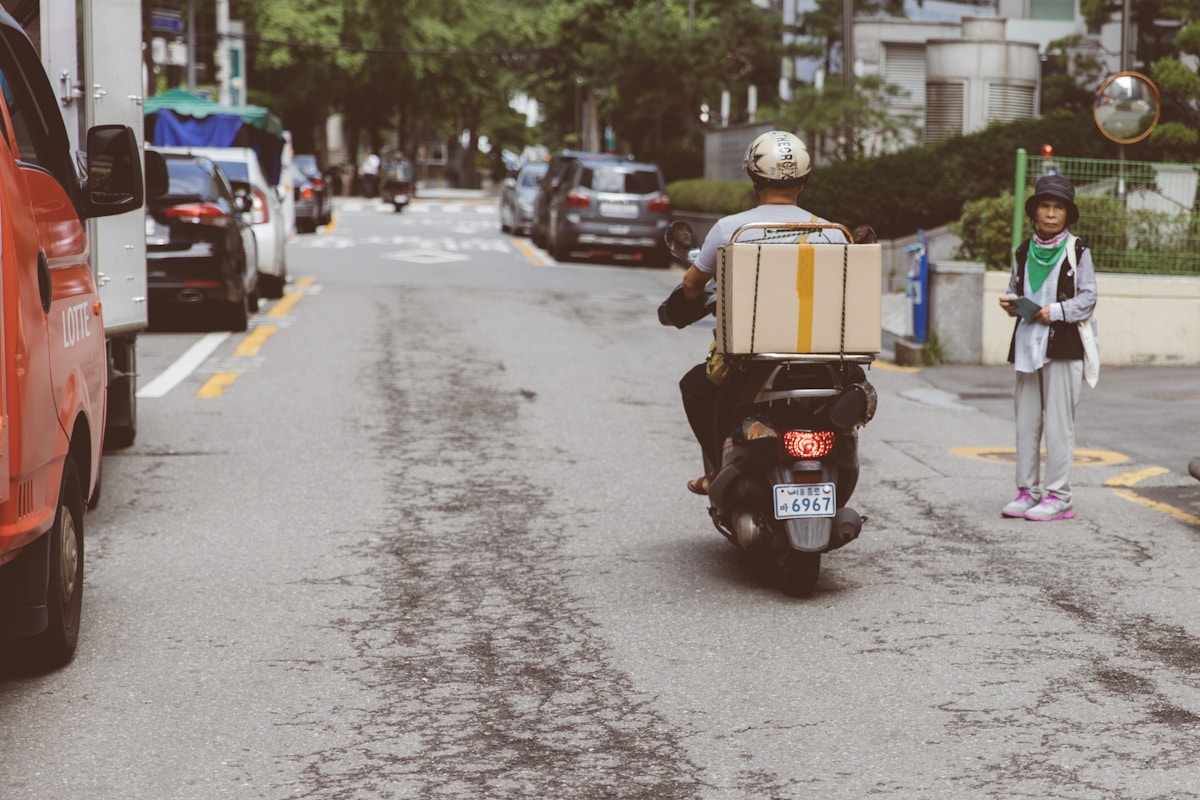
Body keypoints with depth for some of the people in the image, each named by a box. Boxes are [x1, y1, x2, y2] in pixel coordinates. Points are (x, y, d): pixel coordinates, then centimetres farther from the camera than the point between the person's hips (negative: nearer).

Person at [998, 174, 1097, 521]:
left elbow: (1087, 298, -4)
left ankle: (1059, 496, 0)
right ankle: (1028, 490, 14)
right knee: (1026, 420, 6)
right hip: (1027, 343, 5)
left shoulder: (1077, 251, -1)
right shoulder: (1024, 252, 12)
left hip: (1063, 344, -5)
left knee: (1057, 423, -5)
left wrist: (1056, 311, -15)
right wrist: (1010, 303, -1)